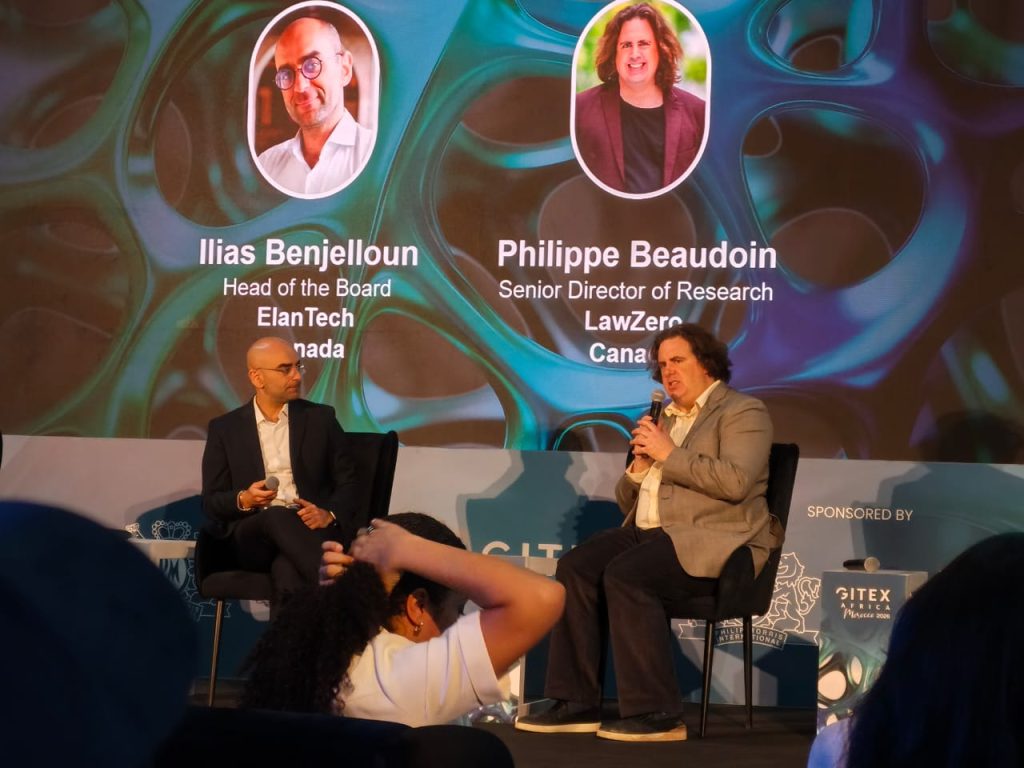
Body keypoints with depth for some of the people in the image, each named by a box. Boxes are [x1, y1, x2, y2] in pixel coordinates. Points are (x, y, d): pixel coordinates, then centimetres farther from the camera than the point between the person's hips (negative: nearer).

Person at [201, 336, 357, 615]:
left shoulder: (320, 418, 13)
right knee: (278, 517, -37)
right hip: (252, 536, 0)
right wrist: (244, 499, -15)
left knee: (288, 572, -37)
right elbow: (211, 501, 9)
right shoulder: (224, 428, 12)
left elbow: (348, 482, 10)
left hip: (310, 528, 0)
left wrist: (329, 514, -12)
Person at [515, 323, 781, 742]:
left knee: (625, 575, -31)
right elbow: (628, 501, 23)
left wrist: (669, 454, -12)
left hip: (713, 541, -7)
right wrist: (640, 465, 2)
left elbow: (735, 481, -19)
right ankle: (577, 703, -16)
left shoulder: (742, 411, 0)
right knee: (575, 566, -17)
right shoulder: (667, 419, 23)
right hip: (652, 533, 8)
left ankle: (656, 712, -26)